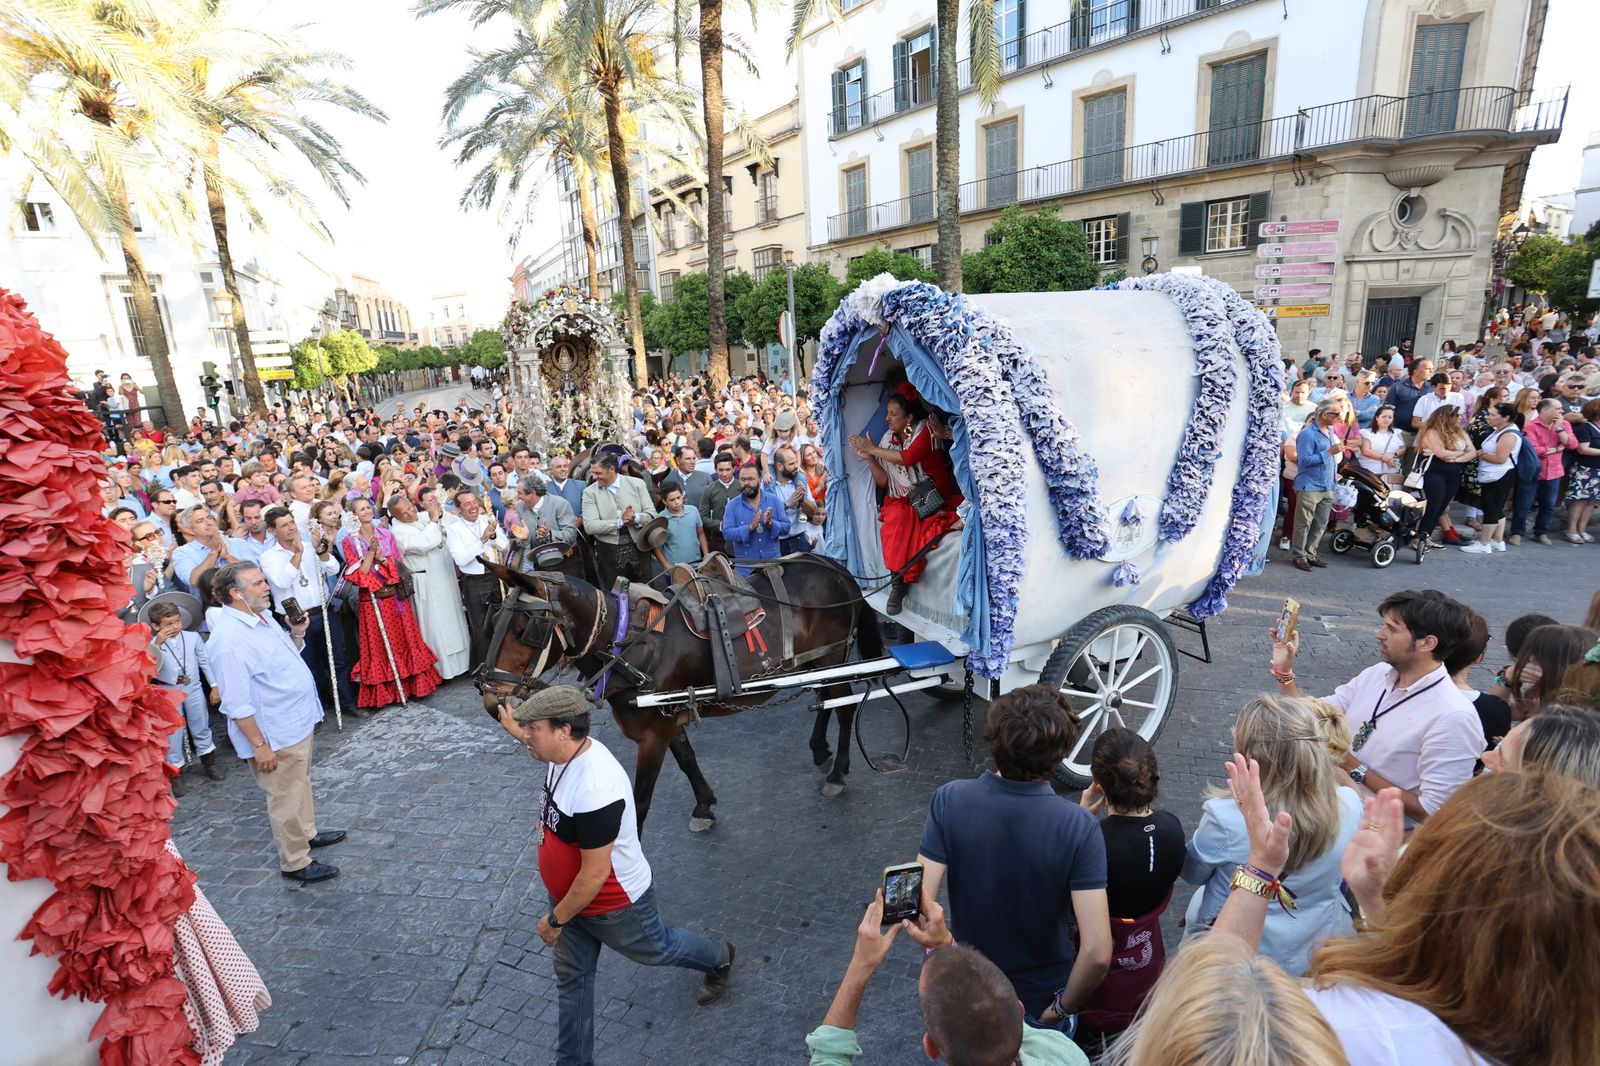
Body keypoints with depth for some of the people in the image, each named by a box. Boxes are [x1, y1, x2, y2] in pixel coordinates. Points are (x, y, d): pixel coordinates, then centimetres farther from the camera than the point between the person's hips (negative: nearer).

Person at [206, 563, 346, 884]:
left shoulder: (261, 616, 2)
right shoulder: (228, 638, -27)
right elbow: (237, 705, -25)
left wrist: (297, 633, -1)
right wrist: (259, 745, -22)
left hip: (299, 721, 9)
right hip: (275, 736, -9)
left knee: (301, 783, 26)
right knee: (286, 799, 7)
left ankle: (307, 833, 46)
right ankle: (295, 863, 23)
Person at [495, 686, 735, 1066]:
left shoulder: (594, 790, -43)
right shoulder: (567, 753, -14)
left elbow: (594, 875, -33)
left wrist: (556, 920, -20)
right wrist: (515, 730, 23)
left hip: (613, 906, -7)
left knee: (656, 949, 23)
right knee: (571, 978, 21)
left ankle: (719, 959, 52)